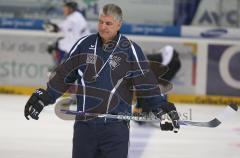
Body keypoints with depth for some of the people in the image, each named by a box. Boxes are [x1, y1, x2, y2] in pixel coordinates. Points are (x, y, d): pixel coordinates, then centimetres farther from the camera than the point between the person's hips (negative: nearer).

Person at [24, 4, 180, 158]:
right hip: (84, 123, 3)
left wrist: (162, 108, -13)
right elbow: (64, 76, 12)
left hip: (116, 125, -3)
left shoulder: (130, 49, -4)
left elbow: (146, 82, -5)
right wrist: (43, 98, 10)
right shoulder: (84, 45, 4)